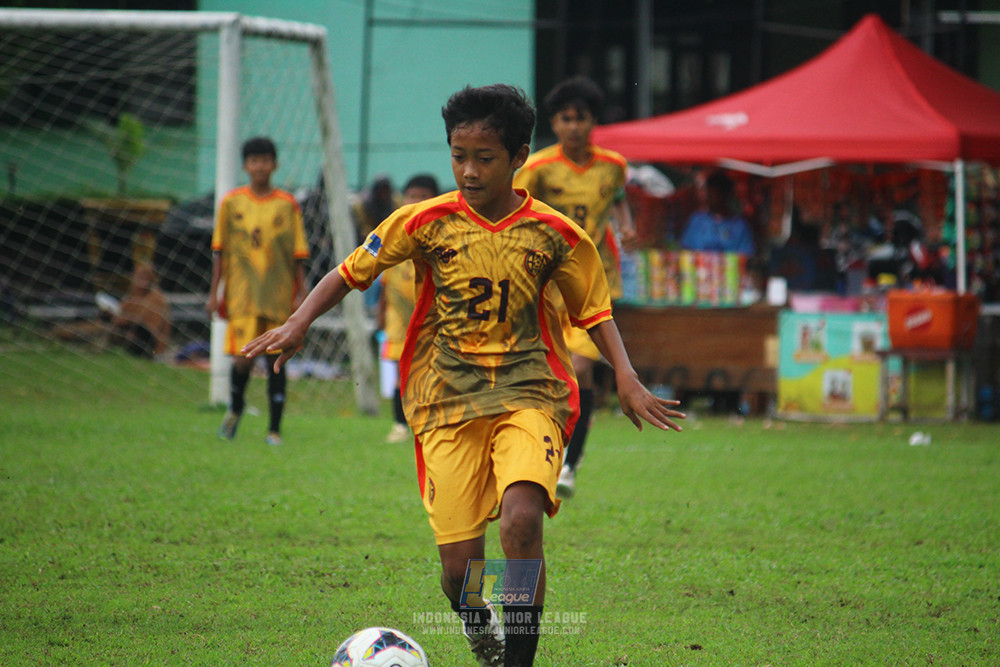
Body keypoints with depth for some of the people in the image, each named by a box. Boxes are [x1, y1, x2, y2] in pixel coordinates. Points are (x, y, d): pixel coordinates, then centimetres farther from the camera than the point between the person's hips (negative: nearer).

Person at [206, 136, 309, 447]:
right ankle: (235, 409, 19)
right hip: (242, 292, -1)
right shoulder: (232, 203, 4)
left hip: (278, 293, 1)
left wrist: (301, 292, -1)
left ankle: (275, 429, 9)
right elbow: (220, 250, 8)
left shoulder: (287, 205, 4)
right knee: (243, 357, -10)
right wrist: (214, 292, 5)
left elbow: (298, 254, 6)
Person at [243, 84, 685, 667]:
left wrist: (626, 377, 0)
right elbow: (351, 272, 8)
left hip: (528, 393, -1)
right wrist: (299, 324, -7)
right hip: (447, 401, 1)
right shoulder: (427, 222, 1)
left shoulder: (554, 234, 2)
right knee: (459, 567, -6)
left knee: (522, 520, -28)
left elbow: (595, 310, 14)